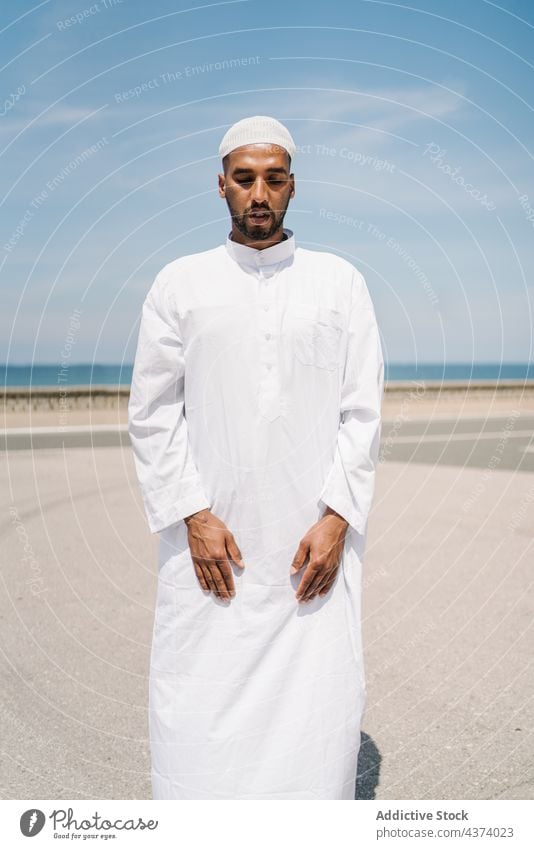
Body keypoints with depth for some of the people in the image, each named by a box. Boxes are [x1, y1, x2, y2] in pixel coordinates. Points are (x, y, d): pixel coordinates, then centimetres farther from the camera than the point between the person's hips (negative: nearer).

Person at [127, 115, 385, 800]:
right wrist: (193, 517, -6)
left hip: (314, 541, 0)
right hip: (209, 541, 0)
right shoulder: (179, 284, 7)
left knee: (322, 701, 0)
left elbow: (362, 411, 4)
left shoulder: (340, 283, 8)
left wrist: (336, 520, -6)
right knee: (199, 706, 0)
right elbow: (151, 413, 4)